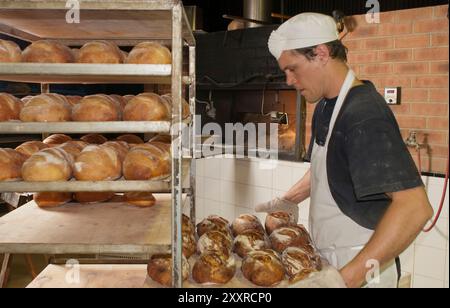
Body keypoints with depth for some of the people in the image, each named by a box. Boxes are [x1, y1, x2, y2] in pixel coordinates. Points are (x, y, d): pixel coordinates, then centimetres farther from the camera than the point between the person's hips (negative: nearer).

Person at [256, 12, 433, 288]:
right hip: (328, 259, 8)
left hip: (361, 267, -8)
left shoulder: (364, 113, -24)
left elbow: (415, 206, -32)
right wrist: (289, 200, 6)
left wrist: (348, 277, -32)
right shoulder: (325, 106, 4)